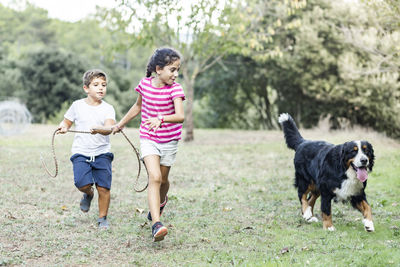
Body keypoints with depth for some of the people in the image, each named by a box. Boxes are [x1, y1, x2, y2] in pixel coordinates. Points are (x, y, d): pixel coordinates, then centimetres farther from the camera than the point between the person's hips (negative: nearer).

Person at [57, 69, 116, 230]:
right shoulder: (77, 105, 5)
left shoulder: (108, 109, 0)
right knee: (82, 183, -19)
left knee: (103, 187, -6)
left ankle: (102, 218, 15)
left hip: (102, 152, 0)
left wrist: (98, 129, -37)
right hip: (81, 152, 0)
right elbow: (67, 122, 17)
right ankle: (88, 193, 19)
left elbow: (108, 128, -16)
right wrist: (63, 127, -5)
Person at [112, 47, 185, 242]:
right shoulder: (145, 84, -5)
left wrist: (161, 119, -45)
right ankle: (156, 225, -25)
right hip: (148, 139, 0)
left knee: (163, 179, 14)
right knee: (154, 178, -18)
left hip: (169, 141, 0)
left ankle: (160, 202, 50)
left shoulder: (175, 89, -14)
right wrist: (122, 123, 24)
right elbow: (138, 106, 15)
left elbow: (180, 116, -27)